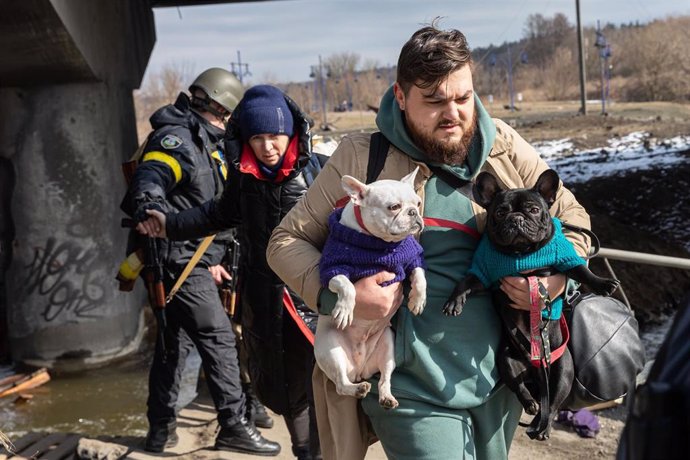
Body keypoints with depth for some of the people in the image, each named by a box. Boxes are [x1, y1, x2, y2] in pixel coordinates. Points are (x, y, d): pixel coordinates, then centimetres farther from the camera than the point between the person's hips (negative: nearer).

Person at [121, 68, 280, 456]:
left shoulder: (205, 141, 19)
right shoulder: (176, 138, -12)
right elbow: (148, 180, -30)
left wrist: (211, 258, 26)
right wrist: (151, 211, -50)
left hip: (189, 259, 10)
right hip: (177, 258, -10)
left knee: (177, 340, 14)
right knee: (218, 336, -7)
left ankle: (161, 430, 24)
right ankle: (234, 426, 1)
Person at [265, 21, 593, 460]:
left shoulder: (505, 148, -1)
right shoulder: (361, 158, -10)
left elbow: (572, 217, 11)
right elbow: (287, 241, -5)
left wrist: (558, 276, -9)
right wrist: (338, 294, -22)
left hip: (498, 378, 5)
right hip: (411, 388, -4)